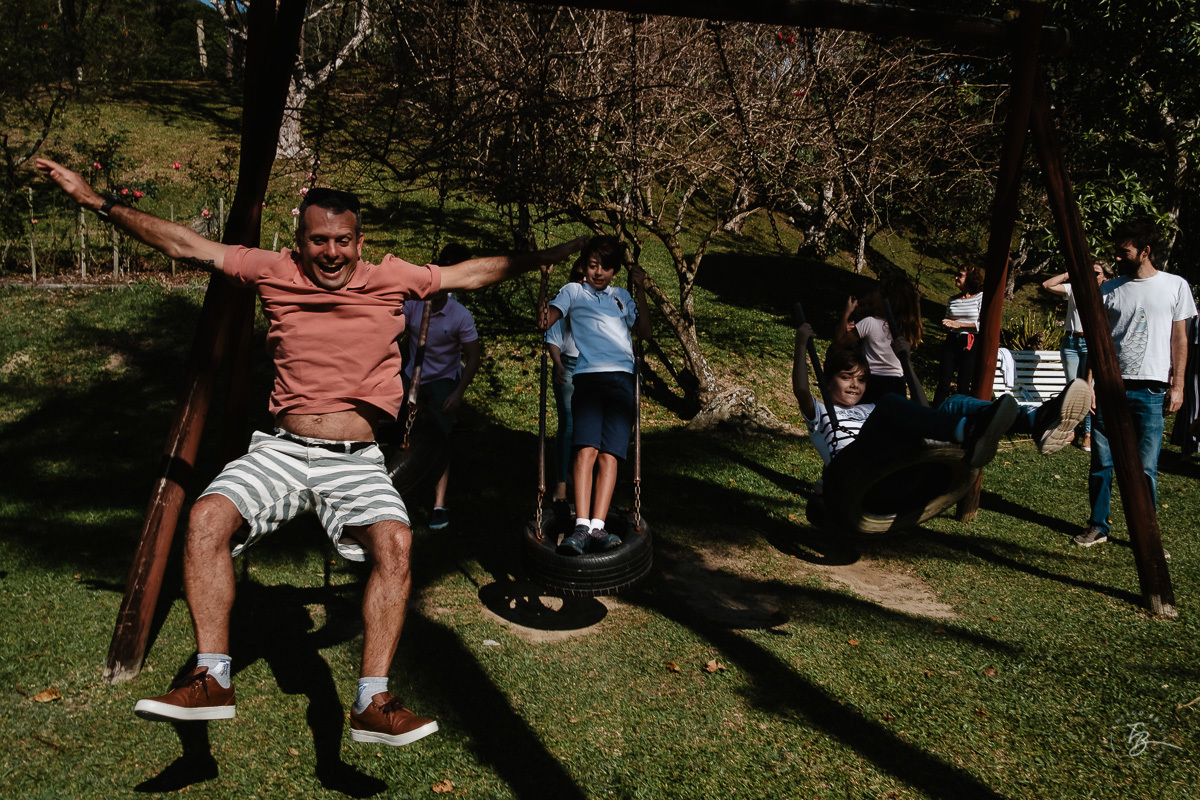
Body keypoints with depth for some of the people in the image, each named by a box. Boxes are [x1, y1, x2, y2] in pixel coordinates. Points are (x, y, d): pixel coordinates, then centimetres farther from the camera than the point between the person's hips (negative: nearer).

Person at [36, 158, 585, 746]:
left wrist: (543, 257, 10)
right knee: (206, 517, -24)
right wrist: (96, 201, 9)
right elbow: (184, 245, 9)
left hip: (357, 460, -1)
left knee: (395, 542, -28)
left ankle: (373, 703, -21)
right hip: (283, 449, 2)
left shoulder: (390, 278, 5)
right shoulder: (275, 272, 5)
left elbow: (472, 274, 13)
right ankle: (212, 679, -12)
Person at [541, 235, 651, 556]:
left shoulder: (621, 296, 29)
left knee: (609, 453, -15)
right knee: (586, 448, -22)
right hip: (587, 377, -2)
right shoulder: (573, 291, 21)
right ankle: (581, 526, -30)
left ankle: (597, 528, -24)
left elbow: (645, 331, 23)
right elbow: (545, 322, 8)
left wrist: (641, 290, 18)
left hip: (622, 378, 2)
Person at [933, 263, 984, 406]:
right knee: (943, 383, 0)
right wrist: (945, 326, -1)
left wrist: (958, 324, -11)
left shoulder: (981, 297, -2)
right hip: (951, 342, 4)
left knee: (963, 386, -1)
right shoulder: (953, 300, 13)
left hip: (970, 345, -4)